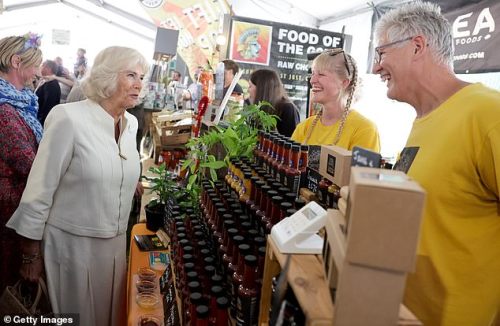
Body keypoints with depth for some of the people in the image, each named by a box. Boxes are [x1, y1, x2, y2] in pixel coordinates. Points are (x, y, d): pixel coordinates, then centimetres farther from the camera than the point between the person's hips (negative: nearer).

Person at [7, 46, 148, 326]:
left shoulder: (131, 123, 1)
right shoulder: (69, 118, -19)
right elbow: (40, 188, -14)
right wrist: (32, 252, -10)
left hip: (116, 242, 6)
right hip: (72, 242, -5)